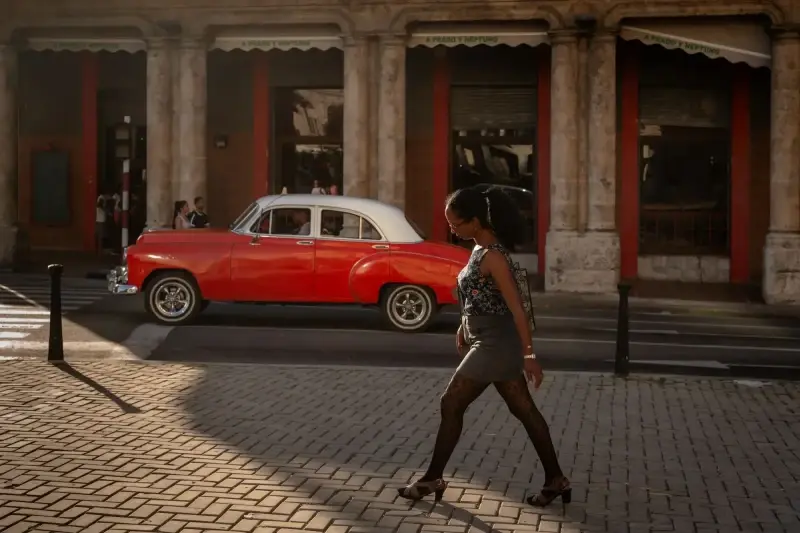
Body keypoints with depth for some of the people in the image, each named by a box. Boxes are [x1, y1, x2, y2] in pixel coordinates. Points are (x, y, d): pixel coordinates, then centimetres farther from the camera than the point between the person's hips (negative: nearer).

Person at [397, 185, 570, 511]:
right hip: (491, 341, 9)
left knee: (451, 404, 0)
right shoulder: (481, 247, 7)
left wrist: (528, 355, -23)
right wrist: (464, 327, 21)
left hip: (496, 343, -9)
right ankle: (555, 480, 18)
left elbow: (517, 307, -23)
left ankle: (433, 479, 13)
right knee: (524, 410, 12)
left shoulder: (492, 256, -21)